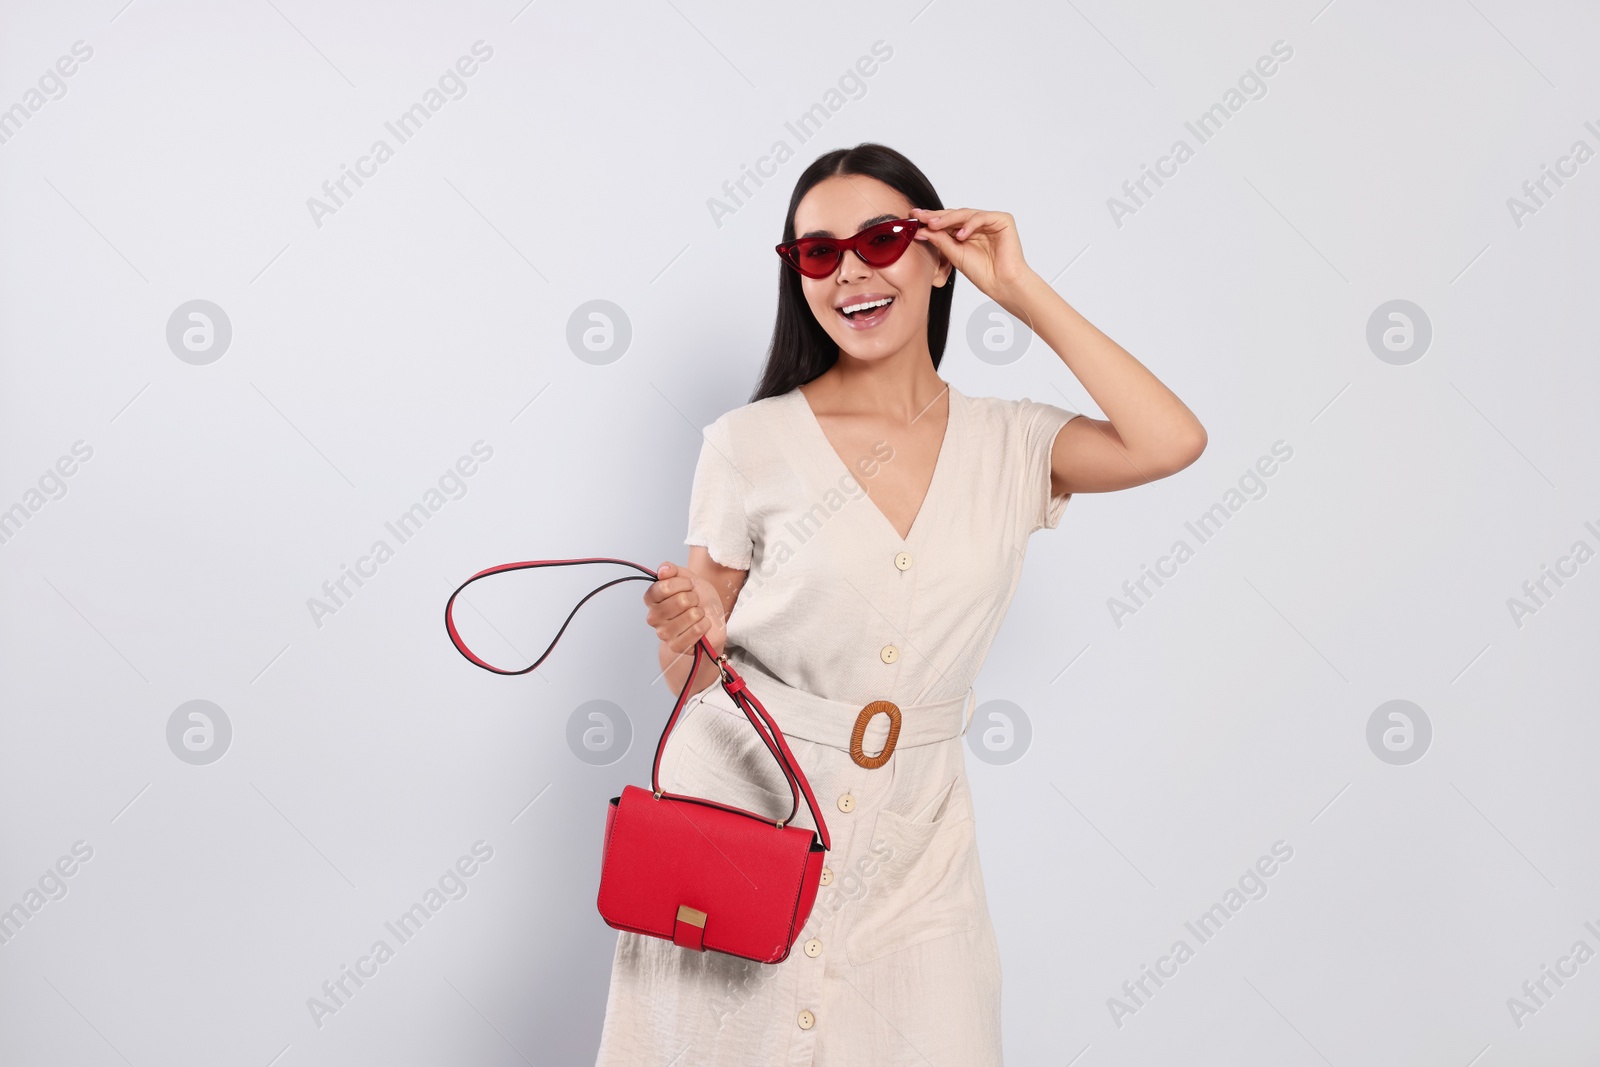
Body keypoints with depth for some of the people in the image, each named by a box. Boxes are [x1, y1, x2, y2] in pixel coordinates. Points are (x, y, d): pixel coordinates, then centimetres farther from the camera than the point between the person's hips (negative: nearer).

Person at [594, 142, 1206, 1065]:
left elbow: (1170, 442, -17)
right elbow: (694, 673, 0)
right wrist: (691, 637, -25)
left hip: (912, 840, 2)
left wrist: (1023, 290, -10)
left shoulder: (1008, 444, 1)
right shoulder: (751, 445, -5)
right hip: (742, 810, -1)